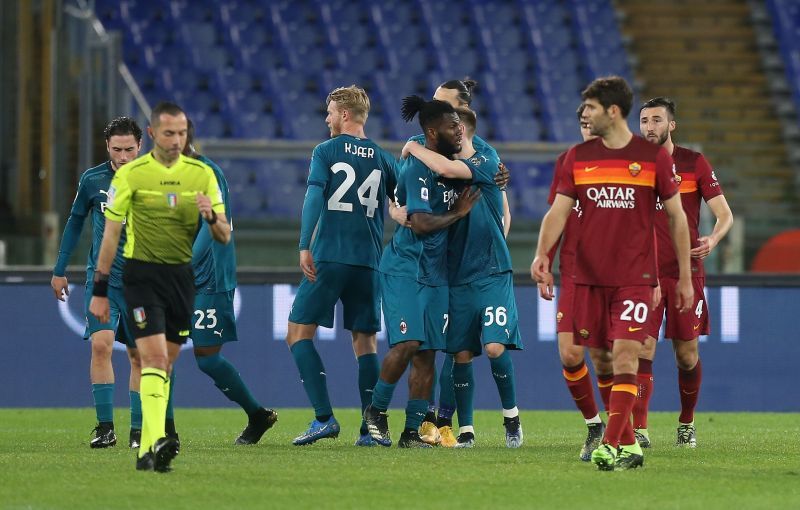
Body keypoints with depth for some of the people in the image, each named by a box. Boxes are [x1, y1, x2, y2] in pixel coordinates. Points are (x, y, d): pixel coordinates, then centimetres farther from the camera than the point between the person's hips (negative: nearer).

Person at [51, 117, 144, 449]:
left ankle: (138, 430, 14)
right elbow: (75, 222, 13)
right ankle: (105, 427, -11)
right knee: (101, 344, -16)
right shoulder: (92, 180, 1)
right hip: (102, 276, 0)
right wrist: (60, 269, 14)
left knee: (139, 356, 4)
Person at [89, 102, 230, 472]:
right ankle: (157, 440, -29)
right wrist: (99, 290, -3)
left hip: (183, 275, 4)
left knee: (165, 363, 7)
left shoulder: (202, 174, 5)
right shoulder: (130, 174, -4)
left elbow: (224, 237, 5)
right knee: (154, 357, -18)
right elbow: (110, 234, 0)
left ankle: (147, 451, 13)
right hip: (142, 274, -4)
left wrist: (211, 217, -18)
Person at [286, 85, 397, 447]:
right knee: (366, 342, 8)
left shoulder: (326, 151, 1)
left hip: (329, 258, -4)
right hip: (368, 262, 4)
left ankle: (324, 417, -11)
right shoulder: (382, 158, 12)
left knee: (299, 334, 2)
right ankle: (371, 428, -1)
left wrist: (304, 247, -14)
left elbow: (314, 197, -10)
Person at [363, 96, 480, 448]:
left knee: (426, 353, 3)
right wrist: (457, 213, -10)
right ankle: (377, 410, 3)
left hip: (435, 272, 8)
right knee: (408, 343, -17)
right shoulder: (418, 168, -16)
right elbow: (421, 223, -22)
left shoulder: (448, 164, 11)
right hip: (405, 269, -8)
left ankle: (412, 431, 6)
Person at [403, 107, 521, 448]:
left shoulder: (487, 163, -7)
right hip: (457, 276, 5)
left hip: (492, 273, -5)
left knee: (495, 347, -15)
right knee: (461, 354, 2)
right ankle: (465, 430, 9)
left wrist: (413, 148, -10)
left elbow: (445, 168, -24)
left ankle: (511, 416, 5)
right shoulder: (441, 172, 12)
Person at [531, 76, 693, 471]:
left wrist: (685, 277, 5)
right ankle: (629, 445, 16)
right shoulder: (578, 157, 7)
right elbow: (558, 211, 2)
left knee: (625, 355, -15)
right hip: (589, 276, 4)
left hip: (636, 276, -4)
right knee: (603, 360, 6)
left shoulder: (653, 157, -1)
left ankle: (610, 446, -19)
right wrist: (541, 254, -16)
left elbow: (677, 217, 5)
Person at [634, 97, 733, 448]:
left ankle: (686, 424, 26)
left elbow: (725, 214, -2)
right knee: (643, 348, -13)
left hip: (686, 271, 0)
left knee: (687, 355, 5)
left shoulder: (694, 163, 1)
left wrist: (712, 239, -23)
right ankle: (638, 429, -17)